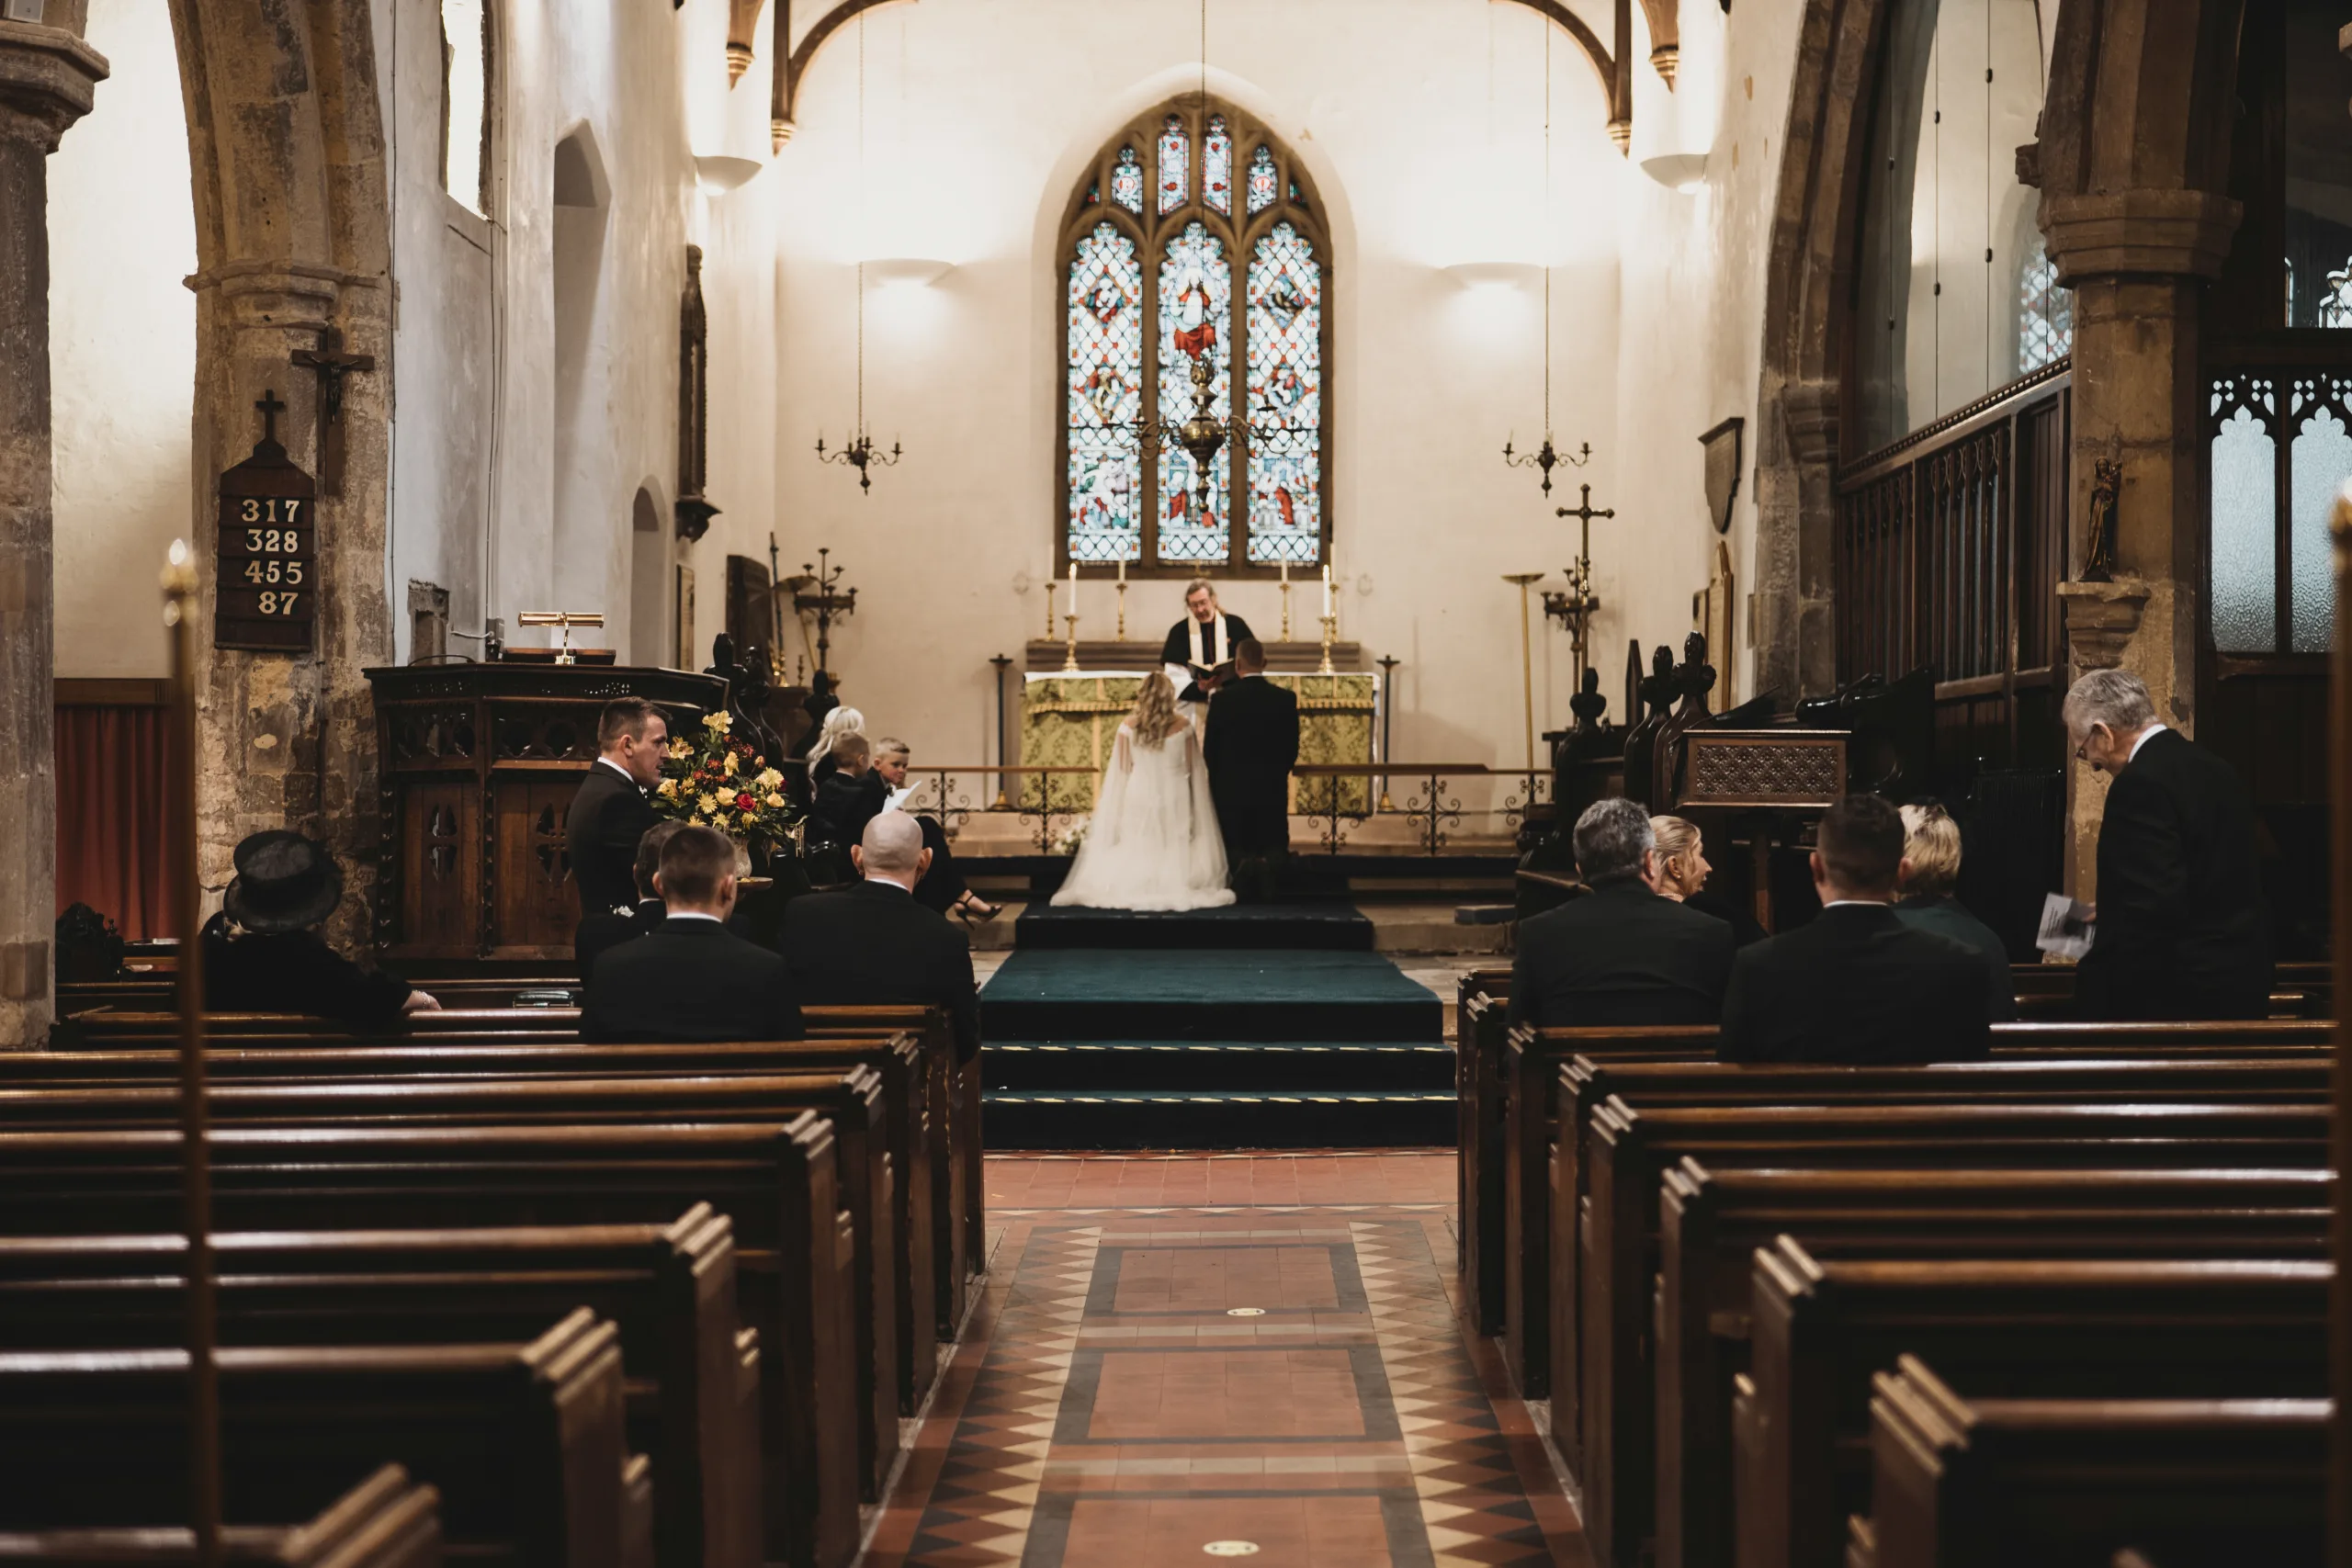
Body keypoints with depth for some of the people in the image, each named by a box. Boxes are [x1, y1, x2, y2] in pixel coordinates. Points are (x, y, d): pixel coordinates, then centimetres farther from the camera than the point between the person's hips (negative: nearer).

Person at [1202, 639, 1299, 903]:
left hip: (1231, 789, -1)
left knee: (1232, 850, 11)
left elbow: (1209, 749, -3)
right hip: (1272, 790, 1)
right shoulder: (1286, 699, -5)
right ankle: (1266, 862, -18)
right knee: (1274, 849, 14)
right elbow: (1292, 749, 0)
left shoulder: (1222, 699, -10)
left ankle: (1241, 862, -21)